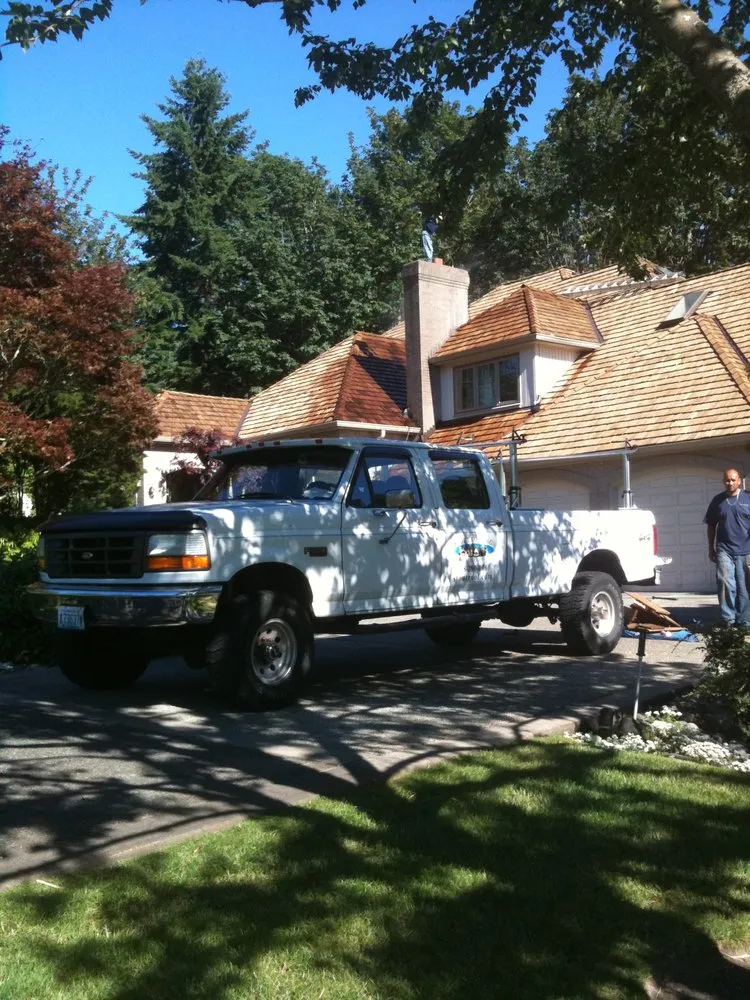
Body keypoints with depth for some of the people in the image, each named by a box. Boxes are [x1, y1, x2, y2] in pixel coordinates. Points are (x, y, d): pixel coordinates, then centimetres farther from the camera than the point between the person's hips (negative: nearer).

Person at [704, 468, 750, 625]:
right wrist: (711, 548, 12)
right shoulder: (718, 500, 8)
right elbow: (711, 525, 14)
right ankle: (728, 619, -3)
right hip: (724, 550, 1)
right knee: (725, 584, -9)